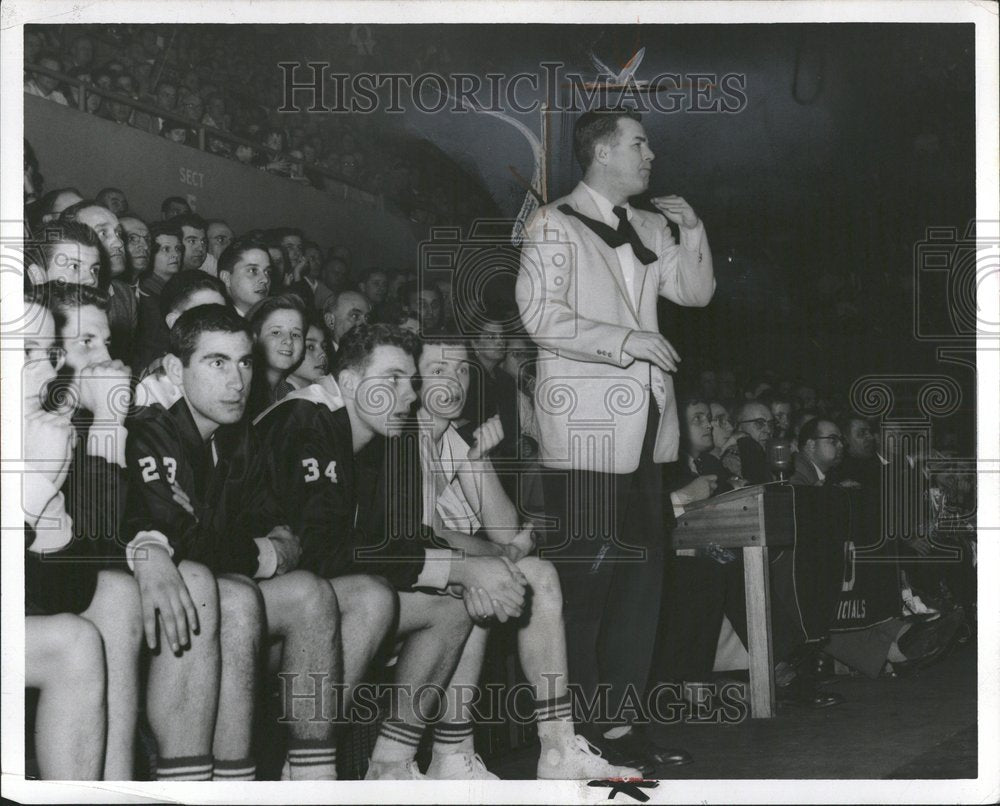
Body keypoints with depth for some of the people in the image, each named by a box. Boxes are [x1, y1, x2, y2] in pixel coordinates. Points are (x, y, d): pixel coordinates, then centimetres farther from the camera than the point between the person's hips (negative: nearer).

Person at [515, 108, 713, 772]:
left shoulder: (646, 228, 17)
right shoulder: (555, 225, -4)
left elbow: (696, 292, 21)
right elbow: (541, 315, -14)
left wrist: (691, 232, 5)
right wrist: (627, 340, -18)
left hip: (644, 426, 8)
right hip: (586, 427, -8)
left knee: (642, 577, 8)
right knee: (585, 577, -6)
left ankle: (616, 724, 17)